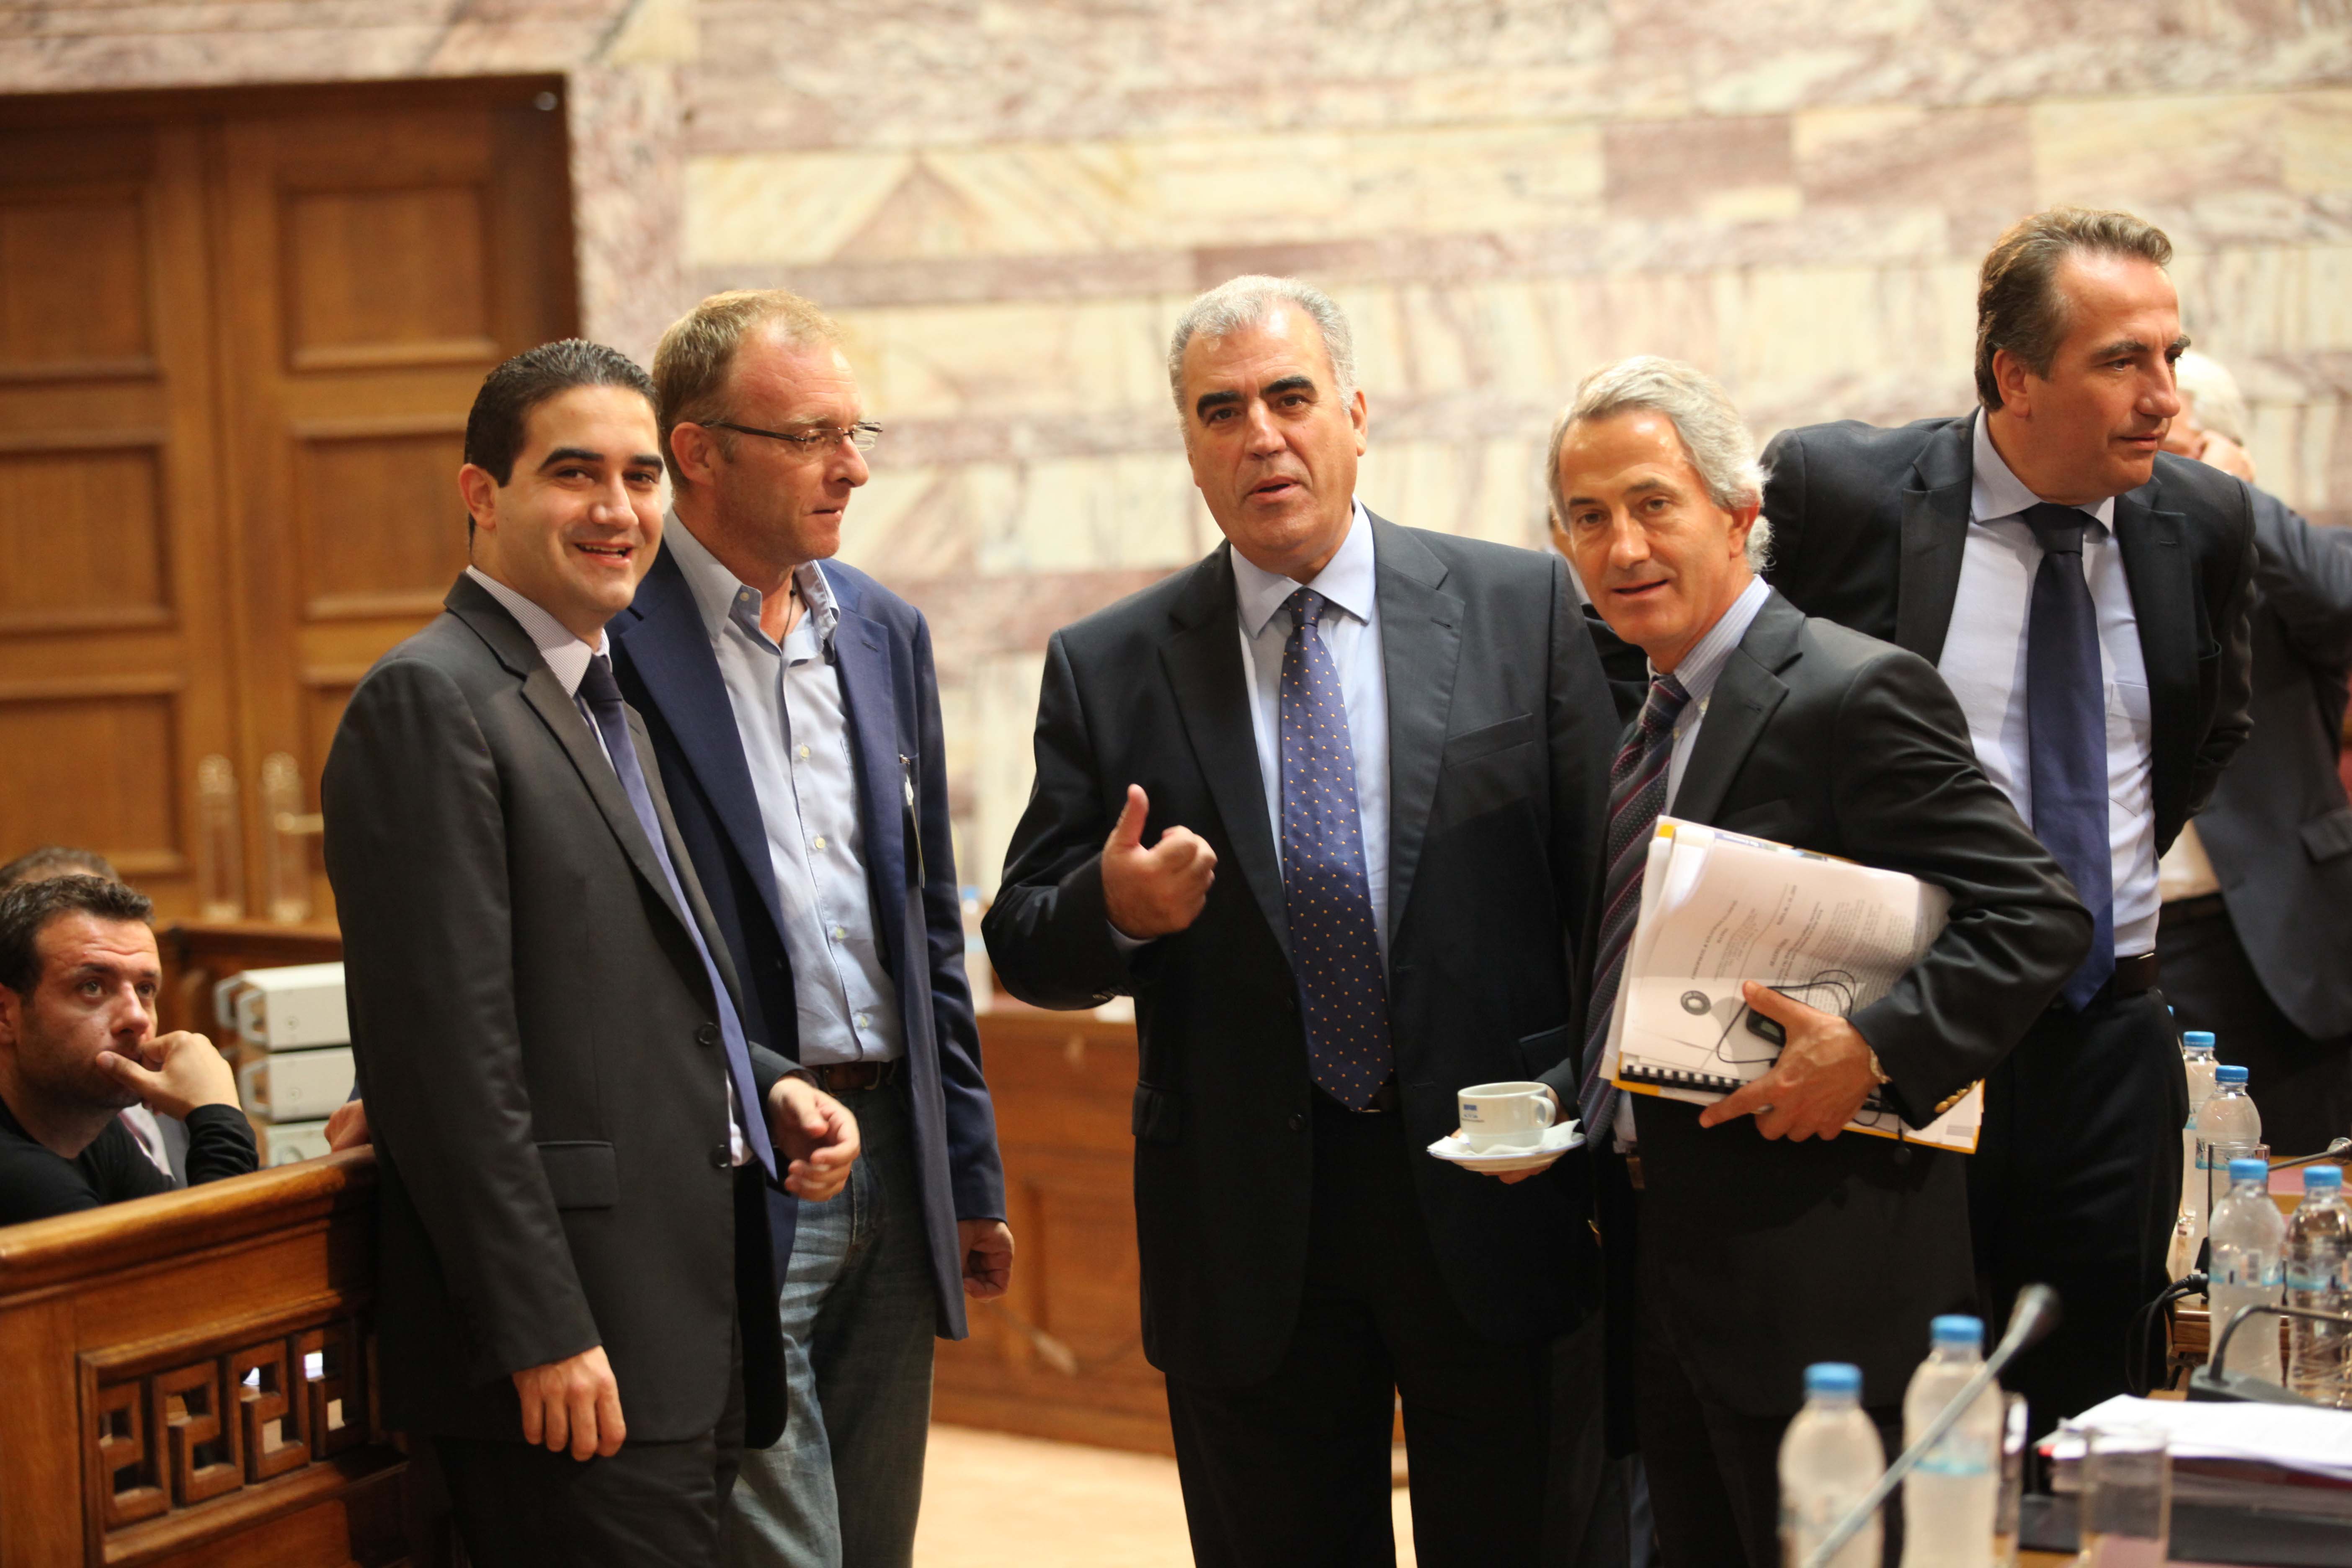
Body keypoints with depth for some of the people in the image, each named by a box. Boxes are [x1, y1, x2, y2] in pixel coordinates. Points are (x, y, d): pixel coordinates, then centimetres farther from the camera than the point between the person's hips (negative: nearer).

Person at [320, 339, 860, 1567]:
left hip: (689, 1331, 9)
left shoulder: (605, 704, 19)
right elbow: (449, 1054, -18)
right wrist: (544, 1336, -20)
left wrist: (768, 1090, 7)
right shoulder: (430, 701, -11)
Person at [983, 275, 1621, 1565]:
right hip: (1246, 1234, 1)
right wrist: (1117, 909, -19)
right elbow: (1026, 948, 3)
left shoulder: (1524, 610, 1)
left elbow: (1610, 879, 1)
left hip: (1492, 1199, 0)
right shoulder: (1106, 670, 2)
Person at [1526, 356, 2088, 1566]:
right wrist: (1567, 1127, 7)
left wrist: (1876, 1051, -26)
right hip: (1657, 1258, 8)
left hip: (1812, 1282, -8)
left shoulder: (1857, 694, -14)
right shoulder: (1641, 718, 14)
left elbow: (2037, 917, -17)